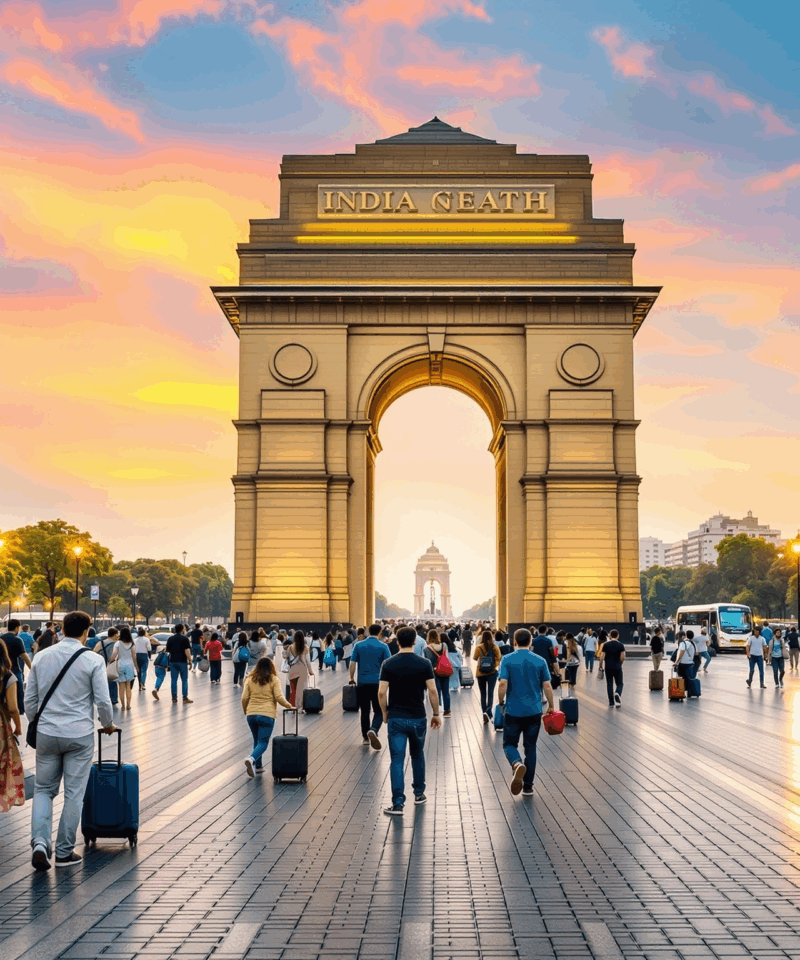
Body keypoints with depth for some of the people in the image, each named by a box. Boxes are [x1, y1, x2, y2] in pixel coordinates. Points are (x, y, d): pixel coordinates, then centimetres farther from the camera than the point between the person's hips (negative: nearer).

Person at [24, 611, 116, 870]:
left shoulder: (42, 657, 3)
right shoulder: (93, 660, -9)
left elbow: (29, 699, 8)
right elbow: (103, 701, -8)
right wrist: (108, 725, 11)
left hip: (47, 733, 3)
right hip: (80, 735, -3)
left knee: (44, 789, 15)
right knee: (74, 794, 7)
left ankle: (40, 842, -4)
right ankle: (64, 852, 13)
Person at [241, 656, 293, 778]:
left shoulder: (250, 679, 9)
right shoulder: (274, 680, 1)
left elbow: (244, 698, 6)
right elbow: (279, 697, -6)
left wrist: (245, 711, 21)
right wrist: (289, 706, 9)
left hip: (251, 714, 4)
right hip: (267, 715, -4)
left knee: (257, 740, 19)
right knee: (263, 742, -3)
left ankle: (258, 766, 19)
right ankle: (251, 759, -29)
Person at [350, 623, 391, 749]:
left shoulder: (358, 645, 3)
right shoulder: (383, 646, -3)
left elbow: (352, 664, 3)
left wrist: (351, 678, 16)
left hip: (362, 682, 2)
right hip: (378, 682, -2)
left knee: (365, 711, 13)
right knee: (378, 711, 3)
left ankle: (366, 738, 17)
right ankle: (373, 730, -23)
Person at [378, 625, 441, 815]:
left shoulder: (388, 664, -4)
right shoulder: (424, 663, -5)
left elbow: (382, 692, -6)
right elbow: (432, 691, -7)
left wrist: (385, 713, 8)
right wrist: (436, 714, 4)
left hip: (395, 718, -1)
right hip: (417, 718, 1)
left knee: (397, 761, -1)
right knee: (418, 756, 22)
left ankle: (398, 803, -8)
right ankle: (419, 793, 34)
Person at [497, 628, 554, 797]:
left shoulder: (507, 660, -5)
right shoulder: (540, 661, 0)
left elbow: (503, 684, -13)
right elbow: (547, 686, -1)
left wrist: (501, 703, 2)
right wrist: (550, 706, 10)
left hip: (513, 711, -2)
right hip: (534, 711, 2)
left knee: (509, 744, 11)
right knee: (530, 748, 12)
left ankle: (517, 764, -23)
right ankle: (528, 787, 13)